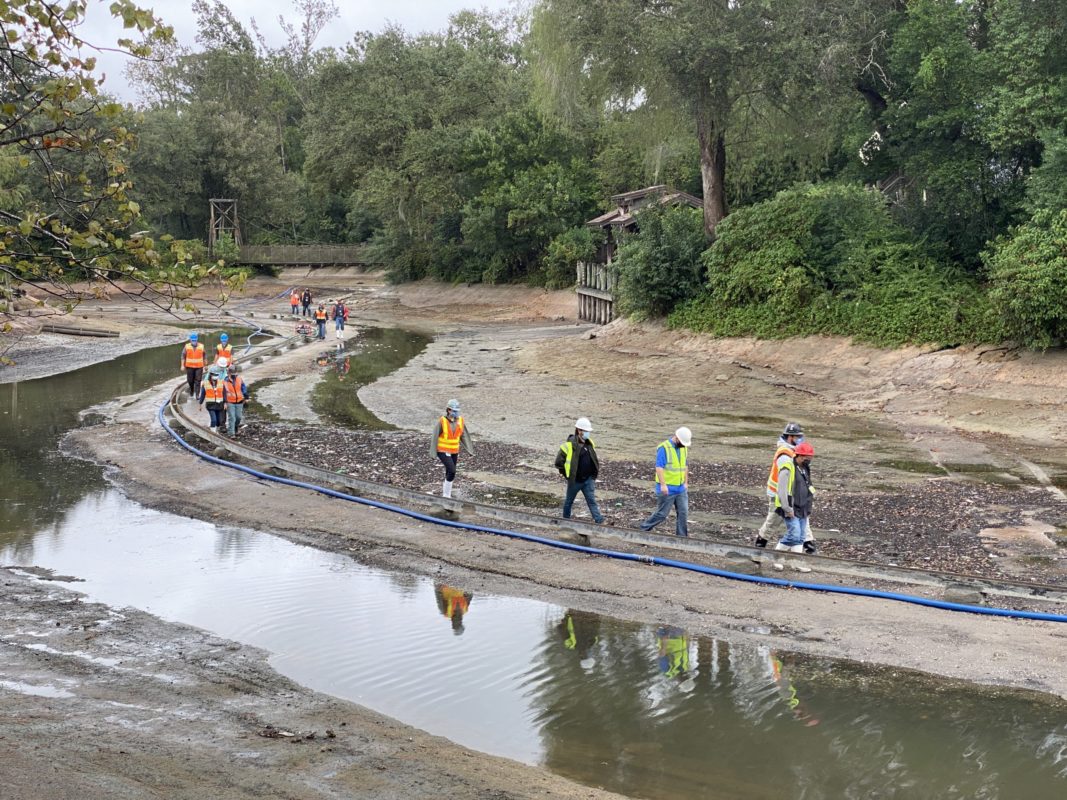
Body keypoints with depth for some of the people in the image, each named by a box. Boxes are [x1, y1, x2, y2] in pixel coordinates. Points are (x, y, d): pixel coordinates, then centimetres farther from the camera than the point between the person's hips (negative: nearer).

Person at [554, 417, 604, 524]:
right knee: (569, 501, 14)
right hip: (575, 481, -4)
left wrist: (594, 473, 12)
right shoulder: (569, 445, -18)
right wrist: (567, 474, -8)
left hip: (588, 480, 4)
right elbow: (559, 462, -14)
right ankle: (566, 520, 32)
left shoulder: (590, 444, 3)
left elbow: (594, 459, 20)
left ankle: (598, 520, -6)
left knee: (592, 501, -1)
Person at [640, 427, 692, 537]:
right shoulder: (664, 448, -14)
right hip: (668, 489, -7)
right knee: (662, 513, 0)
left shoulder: (683, 448, 10)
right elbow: (659, 467, -19)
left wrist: (686, 482, 18)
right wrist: (663, 484, -23)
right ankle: (644, 529, 17)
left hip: (681, 489, 7)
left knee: (683, 513, 2)